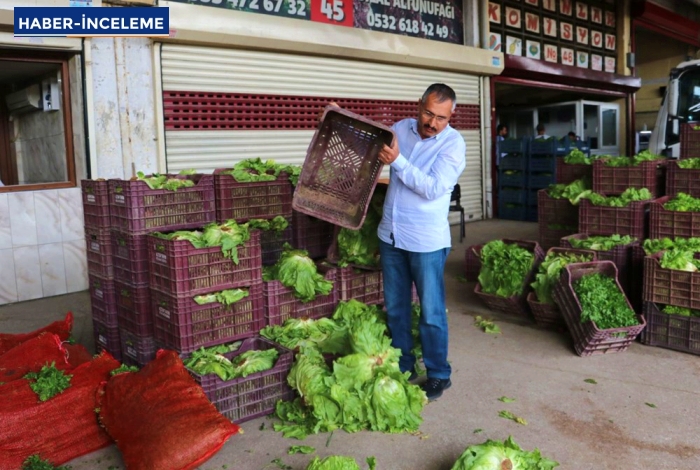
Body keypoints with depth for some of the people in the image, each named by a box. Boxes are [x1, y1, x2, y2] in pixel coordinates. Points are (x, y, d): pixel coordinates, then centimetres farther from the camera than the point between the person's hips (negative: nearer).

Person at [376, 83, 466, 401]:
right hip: (391, 234, 6)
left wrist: (397, 160, -28)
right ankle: (402, 367, 32)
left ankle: (438, 375, 21)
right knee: (395, 309, 15)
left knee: (431, 313, 4)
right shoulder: (401, 128, 3)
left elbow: (432, 188, -22)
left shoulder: (453, 143, -12)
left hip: (426, 241, -5)